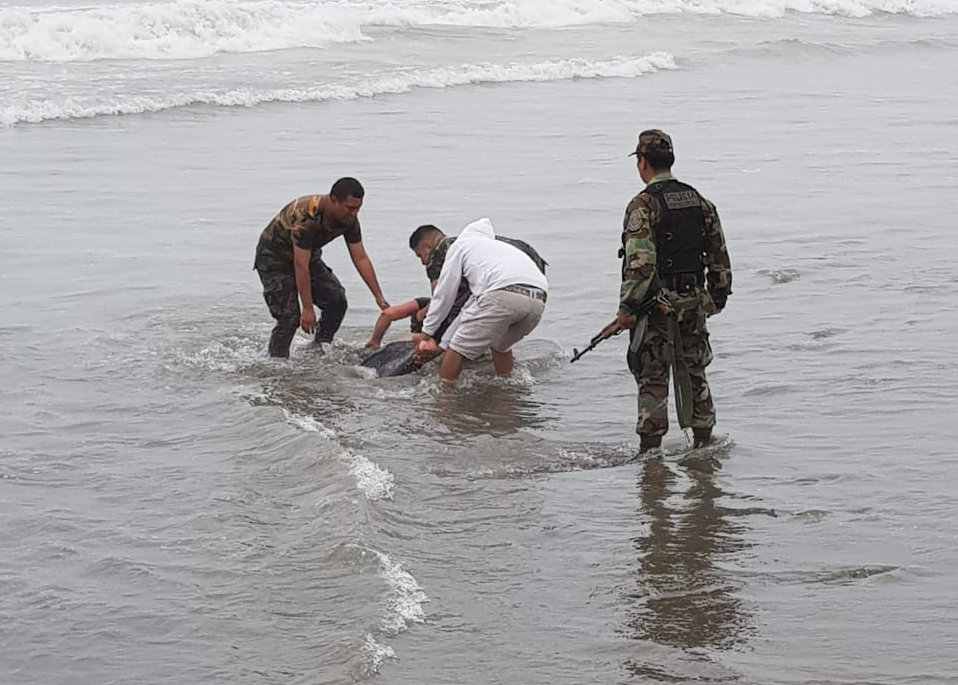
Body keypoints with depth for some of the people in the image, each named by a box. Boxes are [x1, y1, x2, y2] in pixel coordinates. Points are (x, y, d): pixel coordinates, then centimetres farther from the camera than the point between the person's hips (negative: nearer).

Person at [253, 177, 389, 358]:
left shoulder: (349, 220, -15)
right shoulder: (306, 216, -38)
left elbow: (361, 258, -9)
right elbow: (300, 266, -36)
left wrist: (379, 297, -13)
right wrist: (308, 309, -34)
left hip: (308, 255, 7)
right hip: (274, 257, -7)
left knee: (336, 301, -6)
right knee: (289, 316, -18)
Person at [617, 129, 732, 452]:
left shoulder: (643, 205, -13)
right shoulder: (700, 202, 8)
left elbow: (640, 263, -20)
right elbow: (719, 256, 12)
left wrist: (627, 308, -15)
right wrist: (717, 298, 22)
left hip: (657, 304, -6)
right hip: (694, 302, 6)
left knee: (652, 377, 0)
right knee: (693, 373, 16)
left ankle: (650, 449, 2)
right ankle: (704, 442, 21)